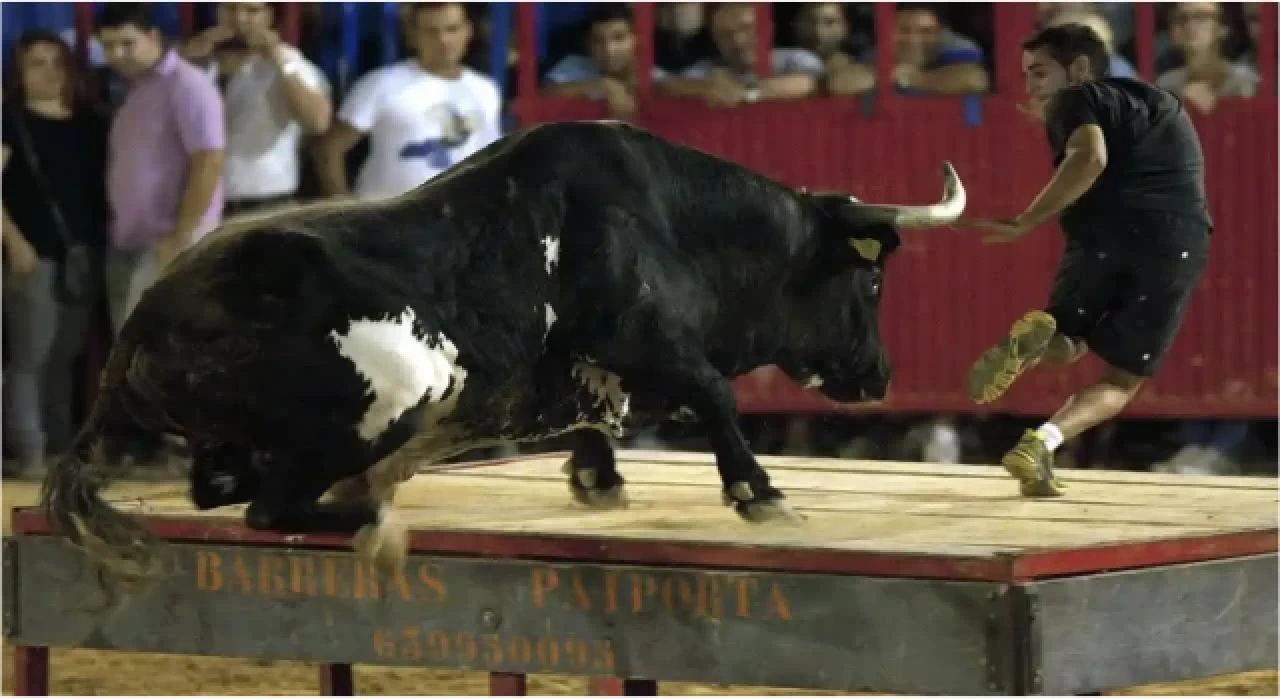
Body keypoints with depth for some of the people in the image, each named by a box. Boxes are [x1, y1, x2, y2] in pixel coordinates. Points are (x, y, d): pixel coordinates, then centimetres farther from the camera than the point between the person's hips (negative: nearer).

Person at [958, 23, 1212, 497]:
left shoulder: (1079, 99, 10)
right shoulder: (1162, 105, 31)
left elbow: (1089, 159, -10)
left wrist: (1024, 224, -11)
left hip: (1108, 230, -4)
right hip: (1182, 244, 4)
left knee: (1064, 345, 21)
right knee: (1121, 381, 14)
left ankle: (1034, 338, -16)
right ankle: (1043, 442, -14)